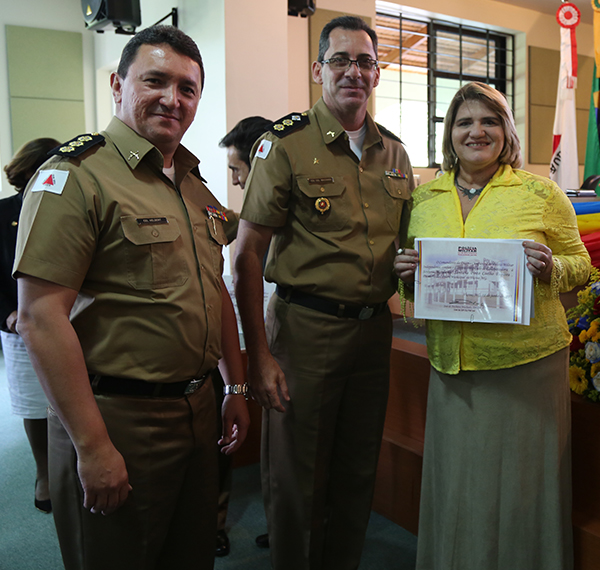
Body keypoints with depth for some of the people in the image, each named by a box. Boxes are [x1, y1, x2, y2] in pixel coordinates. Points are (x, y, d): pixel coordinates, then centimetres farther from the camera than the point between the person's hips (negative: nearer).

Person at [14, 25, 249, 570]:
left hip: (198, 411, 8)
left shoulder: (194, 184, 12)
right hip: (118, 419, -7)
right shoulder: (74, 176, -14)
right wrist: (92, 446, -21)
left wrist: (235, 388, 16)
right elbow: (41, 317, -20)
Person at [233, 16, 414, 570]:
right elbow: (247, 254, -11)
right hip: (306, 328, -5)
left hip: (374, 329, 5)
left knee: (358, 472, 18)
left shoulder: (394, 152, 10)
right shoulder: (286, 143, -7)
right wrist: (259, 356, -15)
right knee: (297, 477, 8)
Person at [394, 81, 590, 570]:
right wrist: (406, 271, -5)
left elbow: (582, 265, 5)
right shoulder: (424, 198, 8)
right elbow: (413, 272, 17)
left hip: (527, 364, -2)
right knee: (455, 485, 12)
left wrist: (549, 266, -16)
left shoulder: (540, 192, -1)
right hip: (452, 367, 3)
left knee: (521, 485, 8)